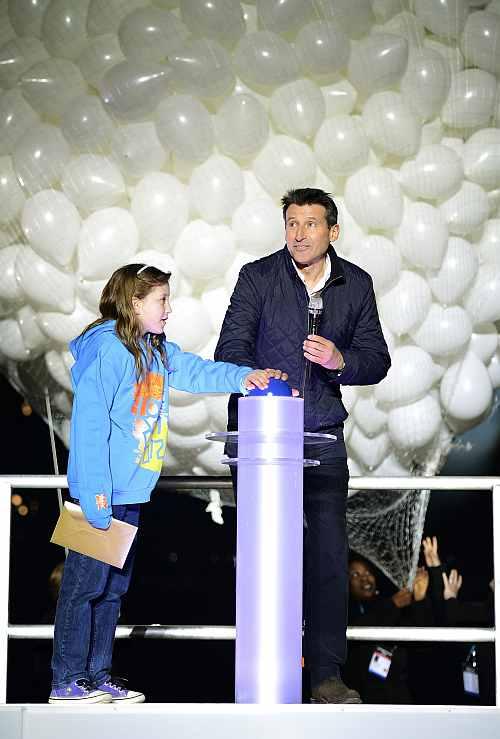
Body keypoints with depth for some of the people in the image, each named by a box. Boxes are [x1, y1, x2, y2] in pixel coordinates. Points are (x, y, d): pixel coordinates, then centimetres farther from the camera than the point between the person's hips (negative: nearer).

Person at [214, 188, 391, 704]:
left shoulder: (356, 284, 6)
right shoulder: (257, 277, -3)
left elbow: (377, 361, 6)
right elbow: (231, 349, -9)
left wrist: (339, 361, -16)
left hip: (322, 435, 2)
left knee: (328, 553, -3)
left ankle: (326, 675, 4)